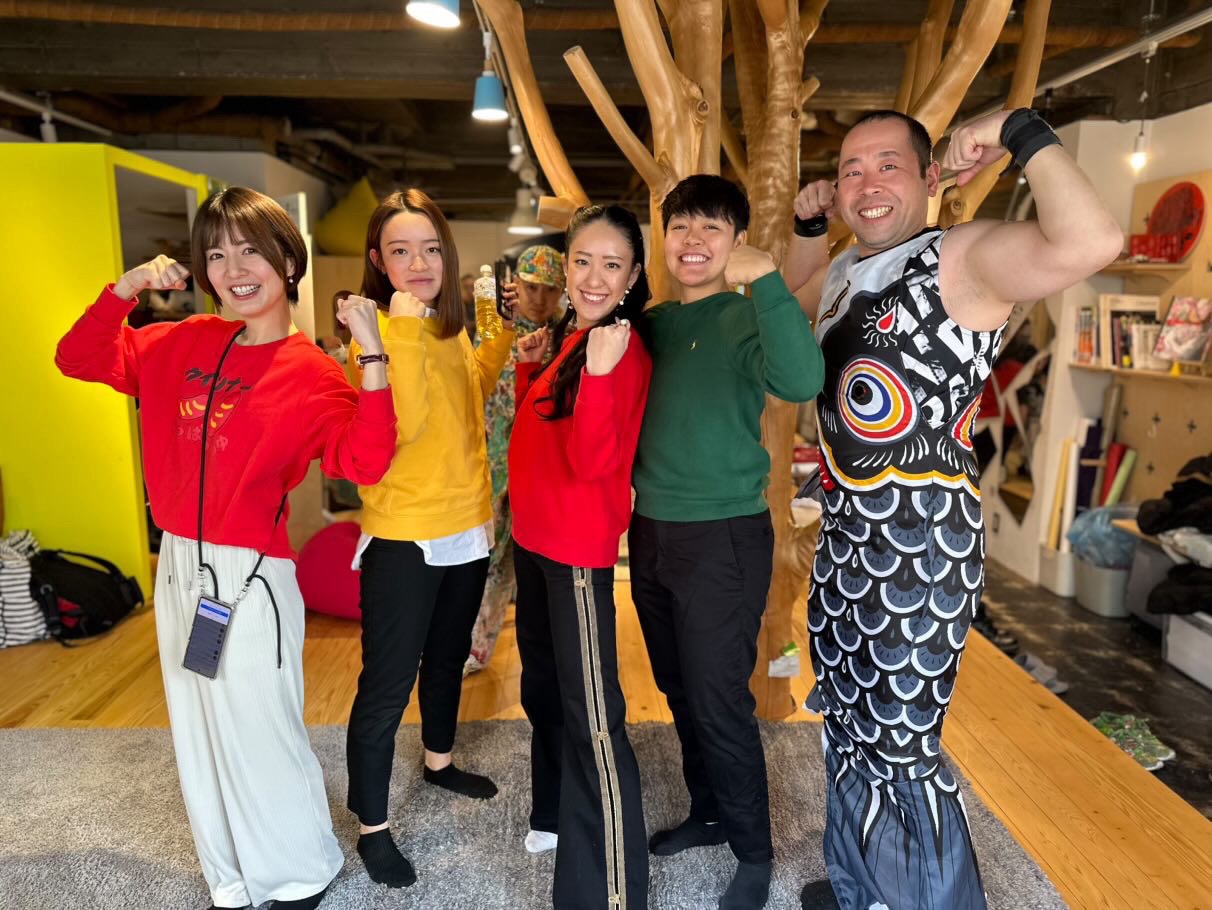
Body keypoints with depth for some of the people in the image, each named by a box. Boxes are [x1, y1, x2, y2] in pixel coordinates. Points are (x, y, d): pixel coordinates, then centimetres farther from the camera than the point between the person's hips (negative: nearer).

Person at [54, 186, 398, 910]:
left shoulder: (311, 374, -13)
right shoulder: (184, 345, 6)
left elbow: (364, 463, -27)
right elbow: (79, 358, 14)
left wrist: (373, 355, -35)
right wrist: (127, 288, 0)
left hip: (250, 577, -7)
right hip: (178, 566, 7)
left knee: (258, 736, 6)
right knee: (200, 737, 19)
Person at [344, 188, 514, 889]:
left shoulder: (451, 328, 7)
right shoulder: (374, 331, -15)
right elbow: (402, 425, -28)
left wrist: (509, 335, 15)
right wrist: (405, 330, -30)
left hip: (467, 528, 8)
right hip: (403, 538, -8)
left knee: (448, 657, 24)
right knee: (387, 685, 2)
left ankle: (439, 761, 47)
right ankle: (373, 827, 21)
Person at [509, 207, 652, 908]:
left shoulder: (623, 350, -17)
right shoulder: (569, 337, 8)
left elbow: (592, 462, -27)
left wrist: (598, 374, -39)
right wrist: (530, 366, 3)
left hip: (578, 549, -9)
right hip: (534, 537, 10)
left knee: (591, 712, -5)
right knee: (542, 686, 25)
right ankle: (554, 812, 48)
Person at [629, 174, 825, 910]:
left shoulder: (748, 318, -10)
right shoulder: (652, 322, 8)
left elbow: (801, 382, -31)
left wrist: (766, 277, -33)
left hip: (724, 537, -6)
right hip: (651, 531, 6)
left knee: (720, 701, 3)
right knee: (680, 691, 18)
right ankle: (708, 812, 40)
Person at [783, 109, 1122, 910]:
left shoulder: (965, 257, -14)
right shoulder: (846, 272, 11)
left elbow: (1090, 243, -33)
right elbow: (795, 303, 33)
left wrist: (1022, 132, -21)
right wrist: (810, 227, 17)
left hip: (921, 542, -9)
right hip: (845, 534, 9)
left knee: (898, 749, 0)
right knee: (847, 722, 23)